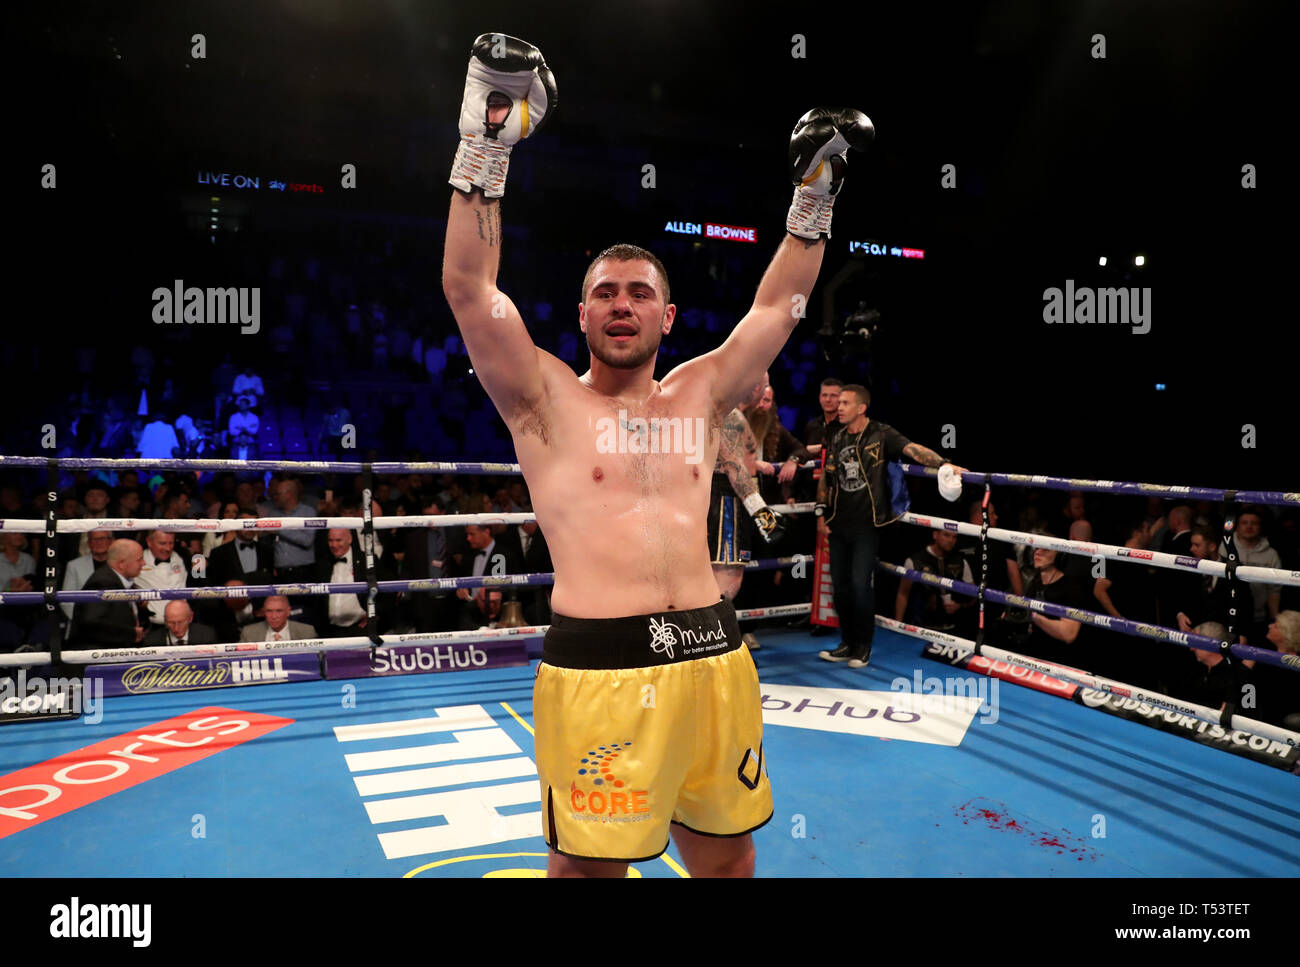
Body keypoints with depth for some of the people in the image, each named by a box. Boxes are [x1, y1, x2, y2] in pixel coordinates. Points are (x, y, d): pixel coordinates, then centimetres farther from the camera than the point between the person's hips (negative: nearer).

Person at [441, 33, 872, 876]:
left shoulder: (700, 394, 12)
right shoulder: (545, 399, 1)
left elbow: (779, 305, 16)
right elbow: (469, 289, -9)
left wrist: (814, 196, 13)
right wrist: (485, 150, -14)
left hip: (714, 658, 4)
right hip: (597, 667, -4)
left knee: (728, 856, 17)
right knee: (587, 863, 7)